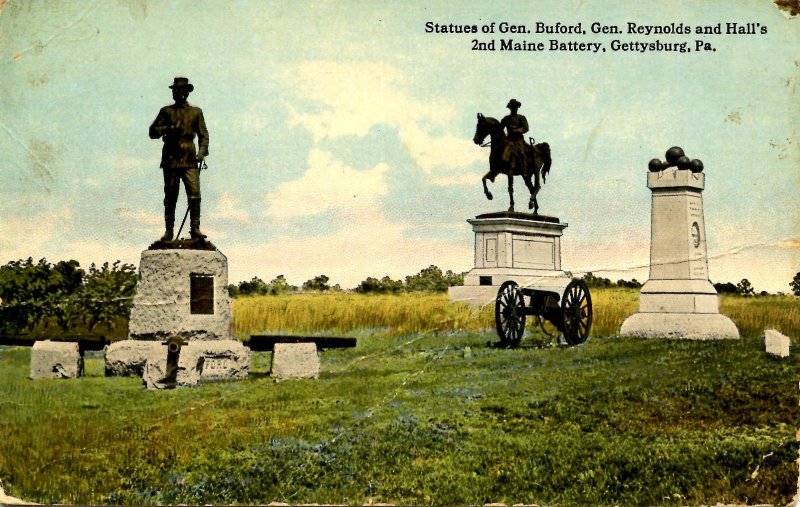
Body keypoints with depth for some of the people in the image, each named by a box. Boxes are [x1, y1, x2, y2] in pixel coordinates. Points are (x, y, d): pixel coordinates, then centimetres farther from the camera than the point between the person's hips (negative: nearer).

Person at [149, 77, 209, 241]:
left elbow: (203, 134, 11)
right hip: (170, 159, 1)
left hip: (189, 159, -1)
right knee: (170, 197, 3)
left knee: (194, 194, -12)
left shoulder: (196, 112, 13)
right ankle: (169, 231, 7)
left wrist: (202, 151, -5)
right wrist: (169, 128, -6)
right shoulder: (166, 111, 14)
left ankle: (195, 229, -9)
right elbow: (153, 131, 11)